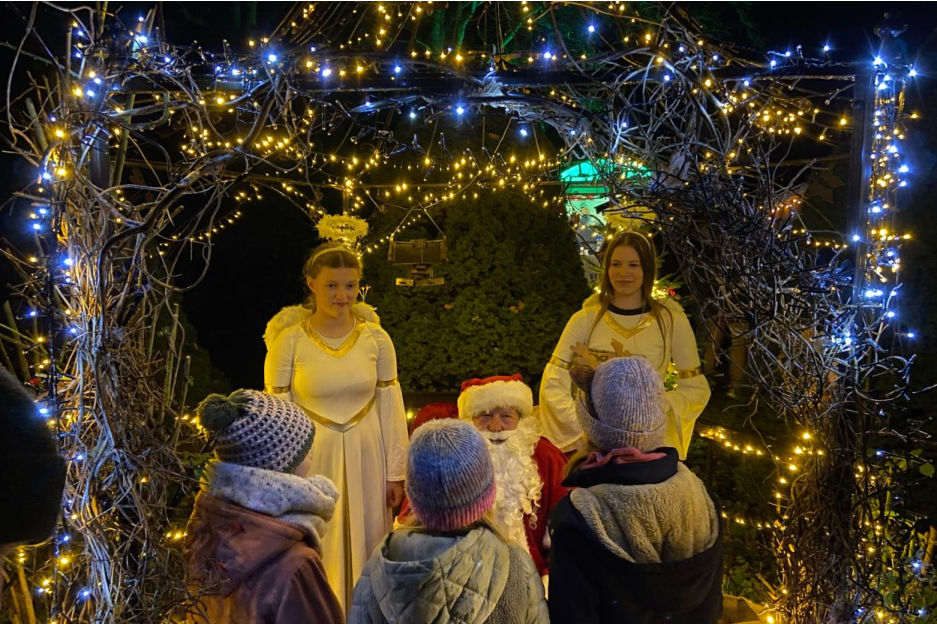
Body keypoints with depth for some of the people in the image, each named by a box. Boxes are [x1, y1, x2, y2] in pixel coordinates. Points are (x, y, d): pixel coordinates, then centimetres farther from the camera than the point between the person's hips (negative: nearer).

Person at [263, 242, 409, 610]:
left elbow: (391, 408, 1)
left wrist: (396, 473, 2)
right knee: (315, 553, 11)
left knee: (364, 548, 15)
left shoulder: (376, 338, -4)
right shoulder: (289, 340, -10)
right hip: (311, 460, -2)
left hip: (365, 459, 2)